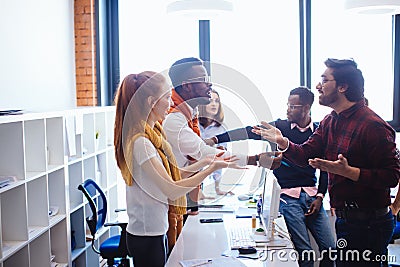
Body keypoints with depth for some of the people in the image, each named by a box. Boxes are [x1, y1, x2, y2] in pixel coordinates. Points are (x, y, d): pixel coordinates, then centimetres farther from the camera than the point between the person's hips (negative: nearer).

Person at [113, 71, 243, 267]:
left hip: (156, 229, 9)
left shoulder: (153, 133, 6)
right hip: (146, 235, -9)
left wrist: (205, 162, 3)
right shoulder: (140, 142, -24)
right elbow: (172, 190, -23)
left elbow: (171, 175, 8)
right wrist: (211, 169, -23)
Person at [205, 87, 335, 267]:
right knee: (305, 252, -7)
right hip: (288, 196, -2)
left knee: (329, 248, 1)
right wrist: (216, 139, -19)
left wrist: (320, 196, 2)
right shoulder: (280, 126, 0)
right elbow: (251, 132, -10)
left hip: (311, 194, 3)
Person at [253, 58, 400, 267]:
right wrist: (282, 142, -9)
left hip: (367, 224, -9)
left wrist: (347, 171, -31)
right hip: (344, 219, 9)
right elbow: (306, 155, 8)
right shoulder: (330, 121, 10)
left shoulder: (372, 125, -19)